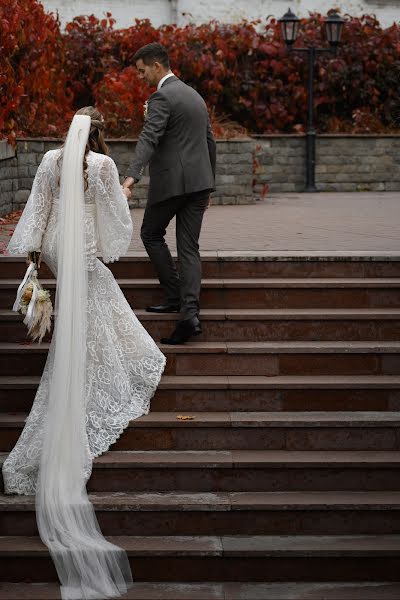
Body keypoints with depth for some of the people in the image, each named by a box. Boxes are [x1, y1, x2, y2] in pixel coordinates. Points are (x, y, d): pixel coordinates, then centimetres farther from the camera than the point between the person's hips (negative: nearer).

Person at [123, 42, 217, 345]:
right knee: (189, 247, 4)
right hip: (199, 180, 8)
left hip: (170, 181, -7)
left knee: (151, 234, 13)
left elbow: (149, 138, -24)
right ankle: (189, 313, -5)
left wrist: (132, 176, -35)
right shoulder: (195, 95, 19)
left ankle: (174, 295, 12)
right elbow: (210, 143, 23)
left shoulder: (162, 96, -9)